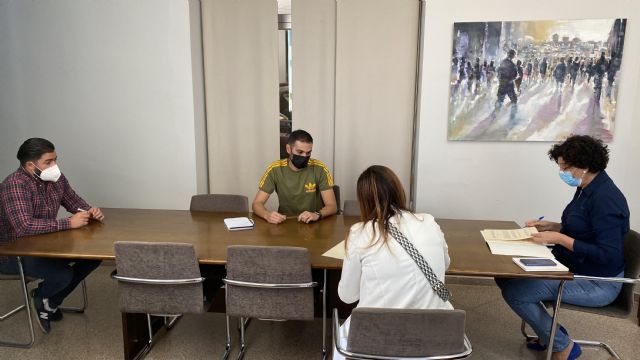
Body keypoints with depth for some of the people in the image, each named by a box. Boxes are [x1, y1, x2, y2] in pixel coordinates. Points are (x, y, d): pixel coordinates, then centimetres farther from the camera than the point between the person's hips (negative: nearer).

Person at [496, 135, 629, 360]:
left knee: (514, 291, -20)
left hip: (597, 283, -10)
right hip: (571, 266, 10)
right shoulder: (587, 189, 5)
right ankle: (549, 332, 17)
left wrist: (559, 238, -26)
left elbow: (608, 255, -27)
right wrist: (550, 226, 4)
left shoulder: (605, 198, -24)